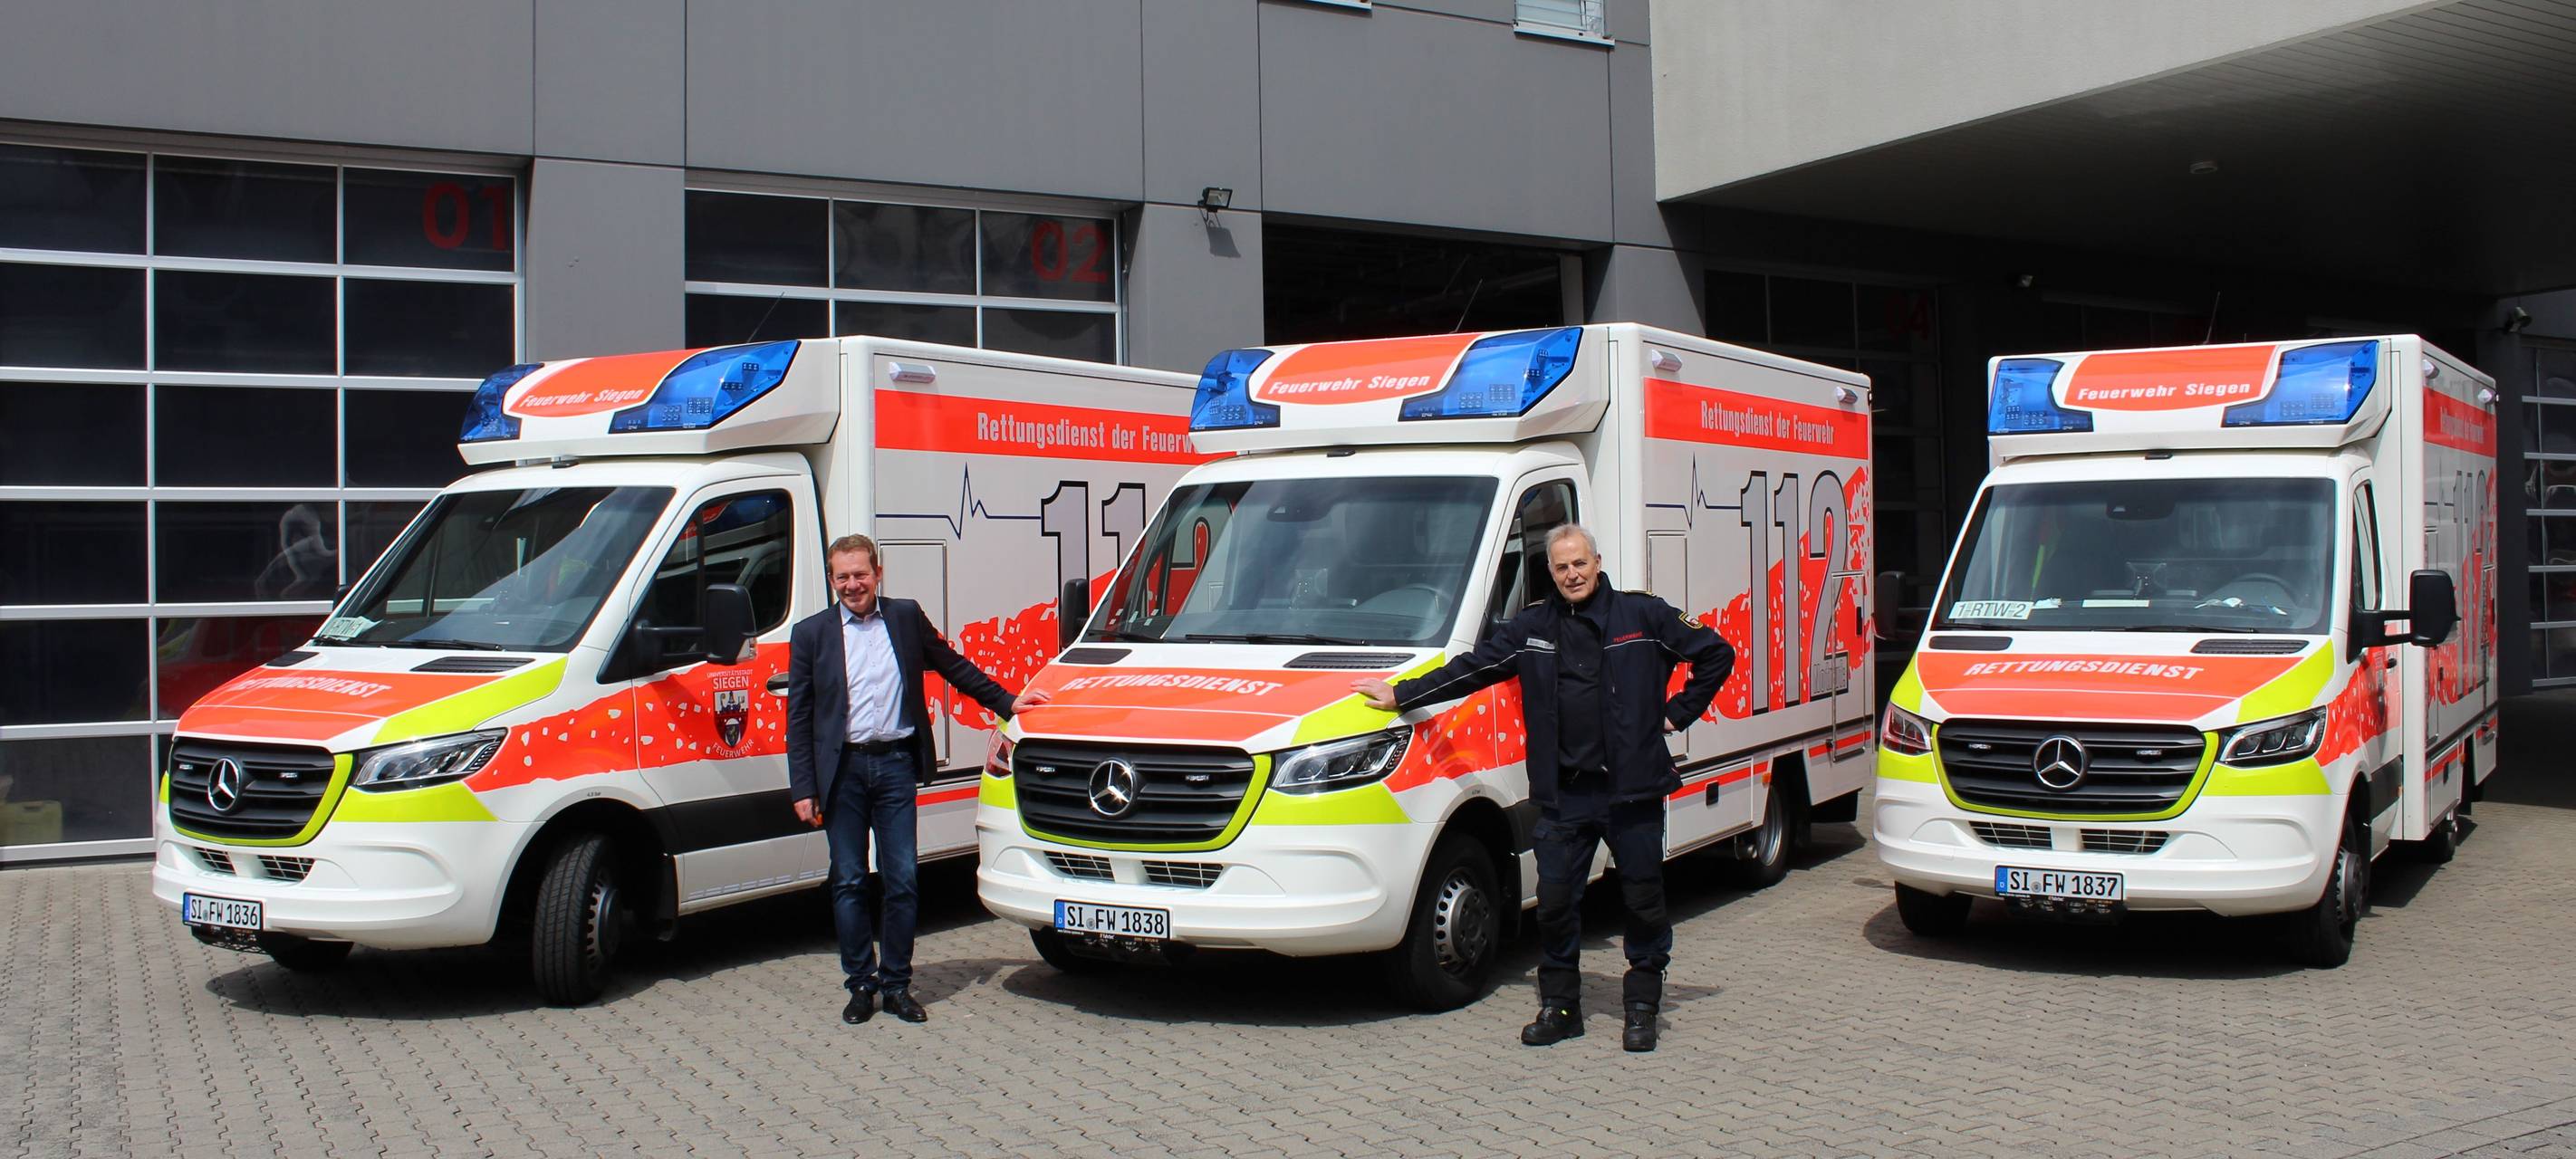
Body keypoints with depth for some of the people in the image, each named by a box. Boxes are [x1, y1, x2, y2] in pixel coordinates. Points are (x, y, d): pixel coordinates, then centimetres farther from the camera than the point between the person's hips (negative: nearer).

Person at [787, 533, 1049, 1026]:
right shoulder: (811, 633, 3)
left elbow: (954, 667, 17)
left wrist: (1007, 703, 12)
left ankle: (897, 984, 12)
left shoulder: (907, 617, 7)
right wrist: (803, 789, -3)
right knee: (849, 883, 5)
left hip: (896, 764, 1)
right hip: (843, 770, -1)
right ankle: (861, 982, 15)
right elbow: (799, 718, 2)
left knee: (902, 882, 1)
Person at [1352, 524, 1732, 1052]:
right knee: (1555, 901, 3)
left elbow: (1717, 654, 6)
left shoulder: (1643, 616, -1)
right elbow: (1470, 668, 10)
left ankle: (1642, 1009, 19)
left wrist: (1678, 712, 1)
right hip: (1564, 795, 2)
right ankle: (1559, 1007, 18)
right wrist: (1400, 695, 6)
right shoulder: (1533, 627, 7)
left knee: (1644, 900, 4)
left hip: (1632, 790, -2)